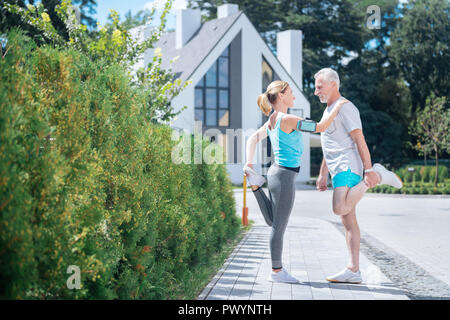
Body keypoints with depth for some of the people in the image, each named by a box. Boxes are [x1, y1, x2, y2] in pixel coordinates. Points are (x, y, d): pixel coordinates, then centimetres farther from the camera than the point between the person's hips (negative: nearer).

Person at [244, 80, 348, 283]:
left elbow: (253, 139, 17)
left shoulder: (271, 121, 9)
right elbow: (320, 127, -17)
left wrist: (249, 163, 12)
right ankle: (277, 271, 10)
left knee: (272, 222, 23)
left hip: (276, 172, 10)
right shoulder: (288, 119, -18)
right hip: (285, 176, -10)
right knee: (279, 225, 0)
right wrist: (337, 108, -6)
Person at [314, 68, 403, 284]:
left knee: (340, 209, -28)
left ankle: (377, 176, -11)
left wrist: (368, 170, -23)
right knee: (348, 220, 4)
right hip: (338, 170, 9)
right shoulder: (328, 111, 23)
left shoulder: (345, 108, -8)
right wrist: (322, 175, 27)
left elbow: (359, 141, -16)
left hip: (347, 167, -9)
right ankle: (353, 271, 3)